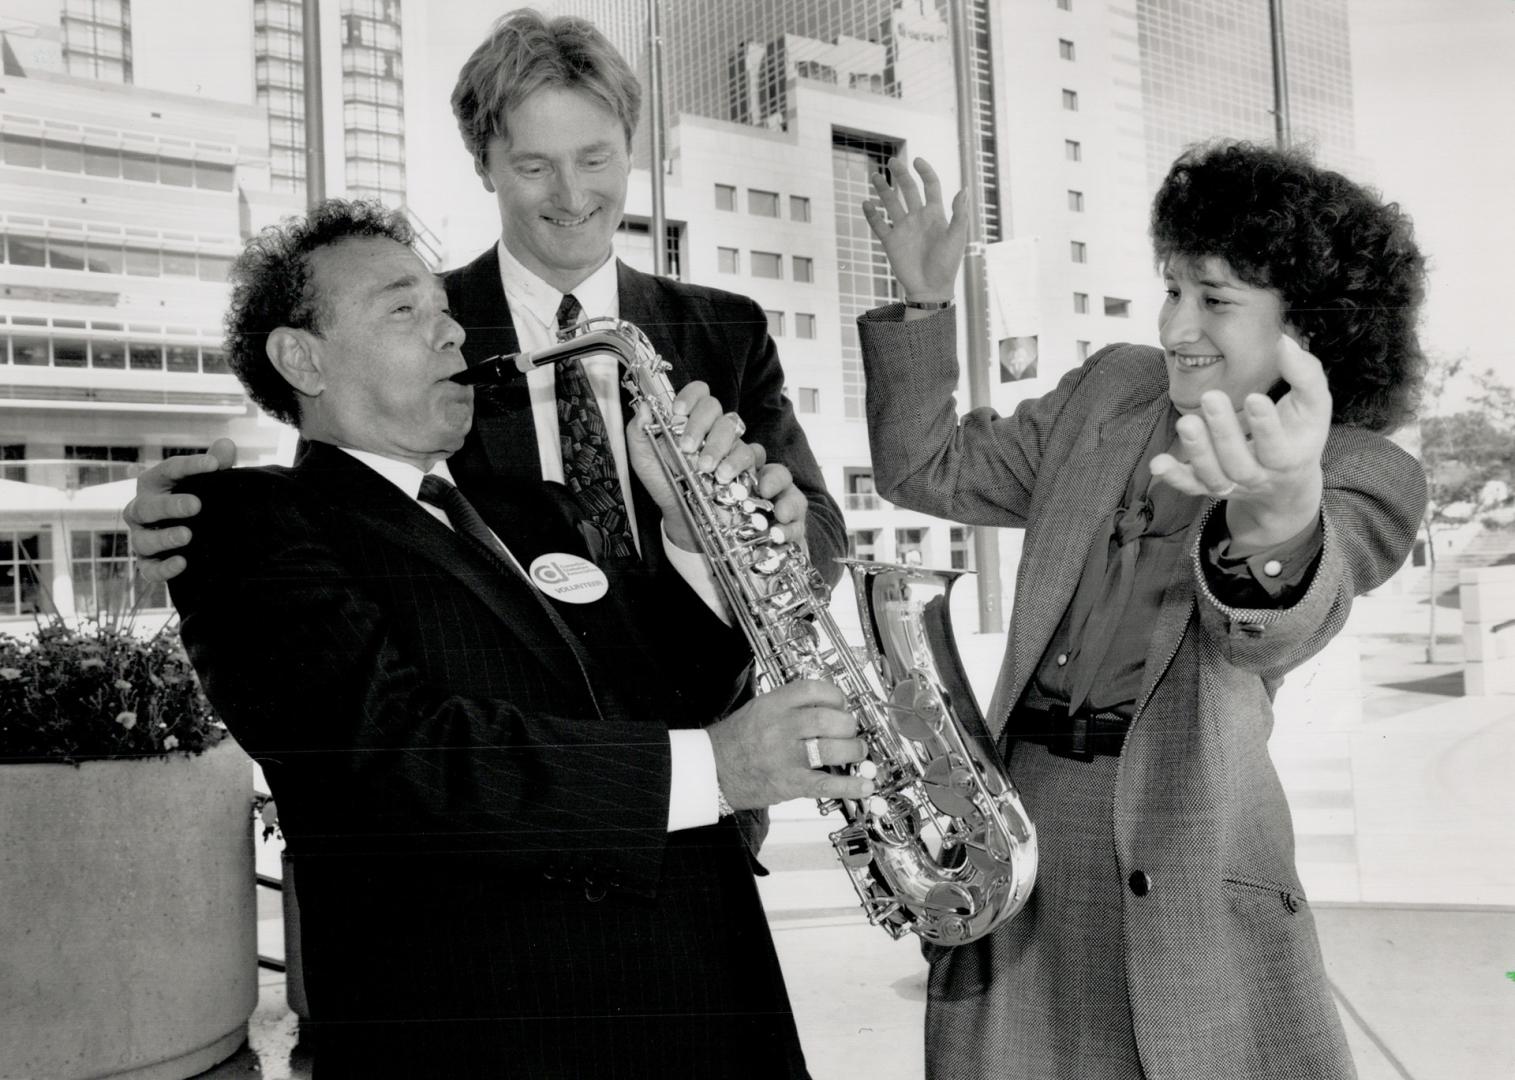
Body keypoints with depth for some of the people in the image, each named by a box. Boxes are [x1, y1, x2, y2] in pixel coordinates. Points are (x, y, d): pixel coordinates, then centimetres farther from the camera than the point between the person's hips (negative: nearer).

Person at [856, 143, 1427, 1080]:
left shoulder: (1366, 478, -5)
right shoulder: (1111, 390, 10)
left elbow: (1270, 629, -26)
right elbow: (929, 472, 15)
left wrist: (1276, 520, -50)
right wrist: (924, 303, 4)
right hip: (1014, 832, 4)